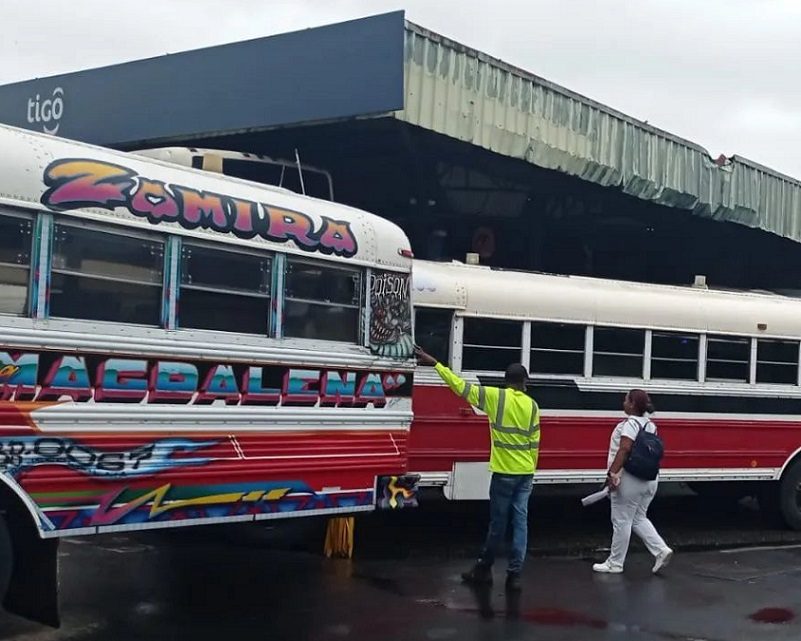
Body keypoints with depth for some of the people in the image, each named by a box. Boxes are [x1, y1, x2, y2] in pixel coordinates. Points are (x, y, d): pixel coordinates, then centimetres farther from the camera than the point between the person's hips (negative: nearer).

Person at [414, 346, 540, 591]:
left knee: (498, 523, 5)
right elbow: (534, 442, 7)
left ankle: (484, 570, 19)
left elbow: (462, 386, -8)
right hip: (525, 473, 3)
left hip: (505, 472, -3)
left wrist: (435, 363, -3)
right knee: (520, 522, 4)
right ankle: (514, 574, 5)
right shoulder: (532, 405, 4)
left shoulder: (495, 397, -7)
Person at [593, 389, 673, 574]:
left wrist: (612, 472, -27)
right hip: (650, 479, 9)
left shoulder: (630, 423, -14)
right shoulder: (650, 425, 12)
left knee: (621, 521, 1)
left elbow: (624, 449, -25)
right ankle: (661, 550, 6)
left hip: (630, 479, -9)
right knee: (639, 519, 19)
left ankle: (615, 563, 9)